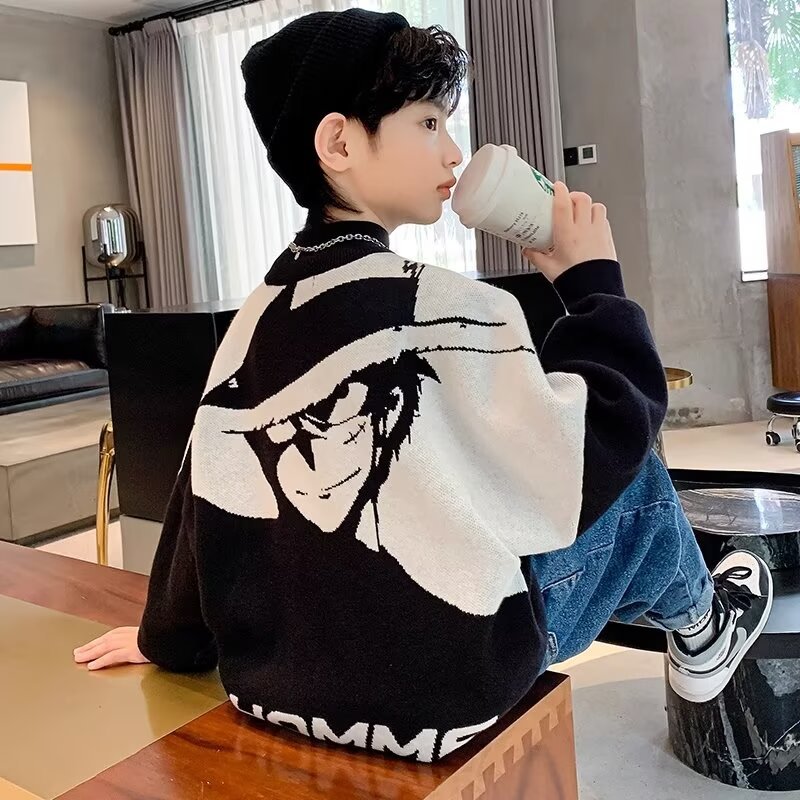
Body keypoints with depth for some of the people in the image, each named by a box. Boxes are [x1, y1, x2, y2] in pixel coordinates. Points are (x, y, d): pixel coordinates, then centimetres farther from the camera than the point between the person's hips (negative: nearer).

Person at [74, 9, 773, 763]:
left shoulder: (255, 319, 0)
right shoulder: (448, 312, -22)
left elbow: (206, 487, 8)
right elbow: (589, 469, -16)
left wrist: (171, 638, 21)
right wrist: (595, 280, -4)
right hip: (433, 692, -6)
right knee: (636, 479, 13)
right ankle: (700, 636, 42)